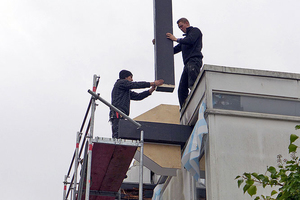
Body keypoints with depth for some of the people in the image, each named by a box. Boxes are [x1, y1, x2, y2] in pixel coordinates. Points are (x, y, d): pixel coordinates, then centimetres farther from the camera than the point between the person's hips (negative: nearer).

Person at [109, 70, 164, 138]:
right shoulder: (121, 82, 6)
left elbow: (137, 96, 26)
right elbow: (136, 85, -1)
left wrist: (151, 90, 18)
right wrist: (152, 83, 2)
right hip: (118, 114, -10)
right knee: (118, 135, -21)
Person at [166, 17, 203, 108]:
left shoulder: (195, 31, 12)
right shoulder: (186, 37, 36)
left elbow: (190, 41, -9)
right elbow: (175, 50, 35)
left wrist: (175, 39, 1)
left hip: (194, 61, -8)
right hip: (187, 64, 8)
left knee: (193, 85, -28)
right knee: (182, 90, -3)